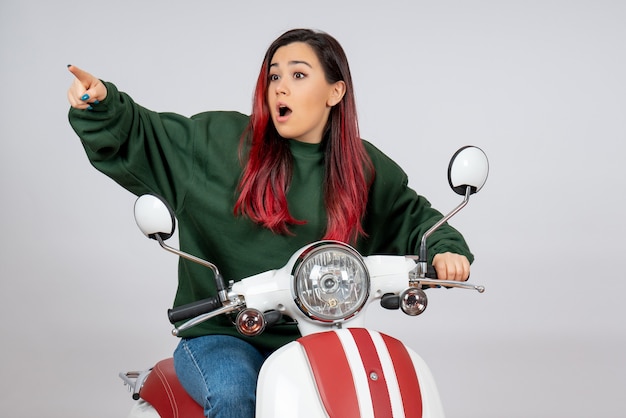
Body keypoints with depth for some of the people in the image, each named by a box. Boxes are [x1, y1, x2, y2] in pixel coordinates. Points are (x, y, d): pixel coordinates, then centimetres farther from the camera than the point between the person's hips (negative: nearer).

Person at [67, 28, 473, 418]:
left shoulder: (365, 169, 8)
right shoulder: (221, 141, 0)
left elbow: (414, 216, 21)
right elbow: (136, 139, 0)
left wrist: (445, 249, 1)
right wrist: (102, 106, -19)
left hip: (310, 338, 2)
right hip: (219, 335, -2)